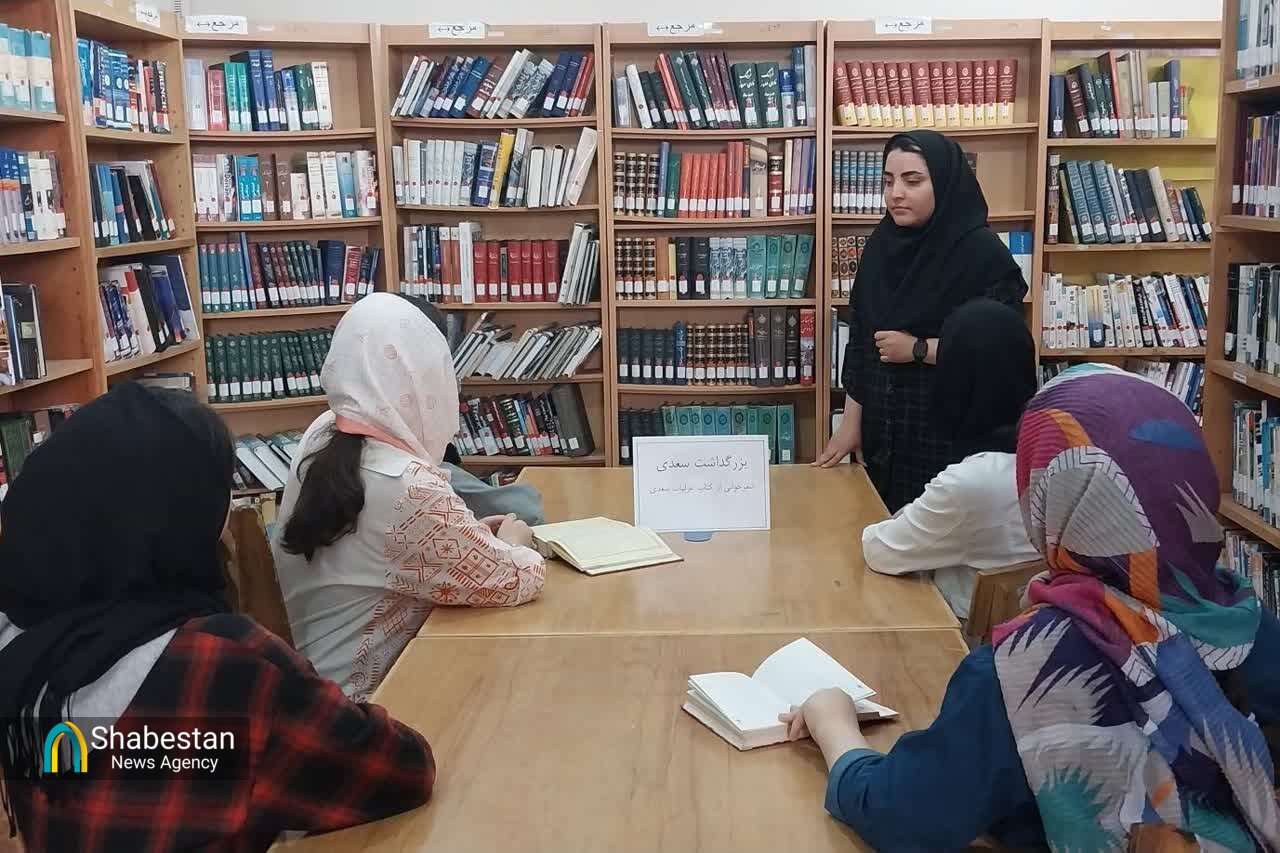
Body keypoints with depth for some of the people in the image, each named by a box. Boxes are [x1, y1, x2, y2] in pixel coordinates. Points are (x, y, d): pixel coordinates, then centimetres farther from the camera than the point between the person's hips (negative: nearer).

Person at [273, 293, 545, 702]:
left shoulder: (319, 436, -6)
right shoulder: (408, 489, -30)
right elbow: (517, 581, -20)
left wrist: (465, 531, 6)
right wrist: (511, 543, 1)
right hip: (371, 690, -8)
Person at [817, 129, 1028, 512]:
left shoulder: (983, 253, -11)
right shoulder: (881, 244, 5)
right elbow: (860, 337, 8)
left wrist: (918, 349, -16)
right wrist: (851, 421, 6)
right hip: (883, 429, 5)